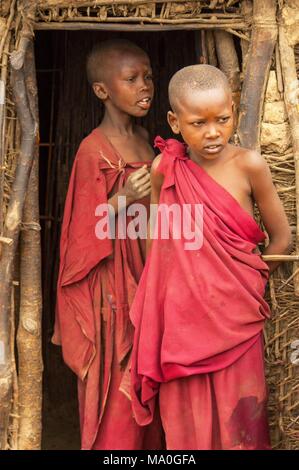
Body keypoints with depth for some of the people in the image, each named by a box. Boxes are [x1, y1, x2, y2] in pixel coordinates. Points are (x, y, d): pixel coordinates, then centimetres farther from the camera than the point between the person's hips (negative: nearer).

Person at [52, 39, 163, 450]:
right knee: (118, 387, 2)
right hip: (115, 282, -7)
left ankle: (148, 444, 30)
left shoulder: (144, 138, 9)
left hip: (149, 273, 7)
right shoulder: (94, 149, -14)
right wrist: (123, 199, -28)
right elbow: (87, 232, -14)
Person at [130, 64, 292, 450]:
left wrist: (248, 284, 2)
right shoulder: (164, 168, -5)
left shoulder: (248, 165, -11)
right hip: (182, 315, 2)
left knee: (237, 417, 12)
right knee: (186, 421, 15)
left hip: (234, 316, -2)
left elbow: (281, 238, -2)